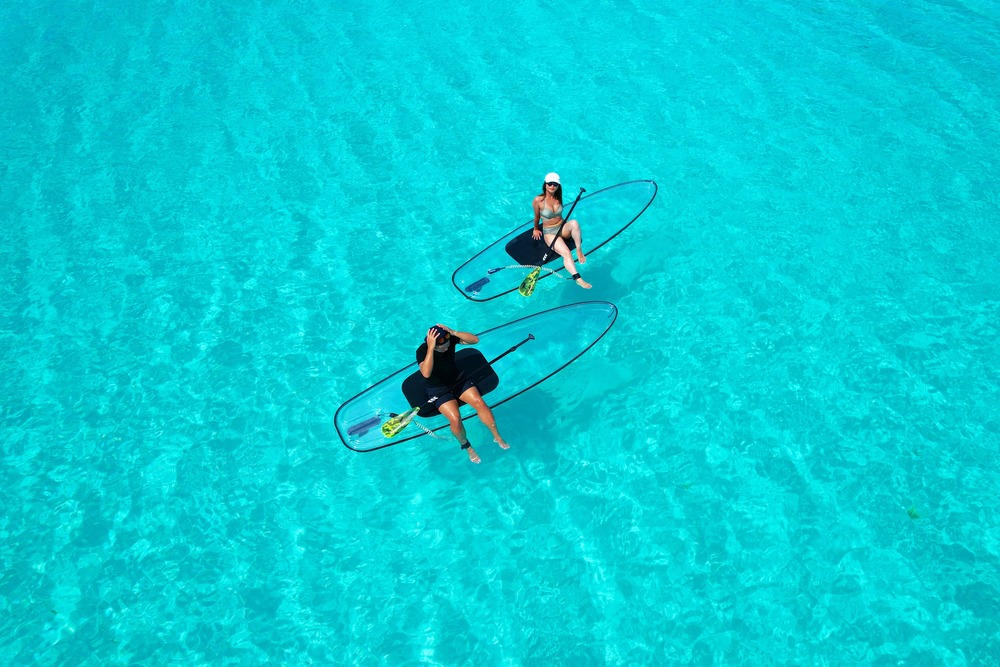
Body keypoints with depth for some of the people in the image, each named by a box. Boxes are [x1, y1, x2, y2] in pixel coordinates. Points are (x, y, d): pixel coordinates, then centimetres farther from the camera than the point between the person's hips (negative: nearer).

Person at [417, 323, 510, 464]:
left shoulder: (450, 338, -16)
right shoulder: (422, 351, -26)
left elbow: (475, 339, -22)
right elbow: (426, 373, -42)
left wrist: (453, 332, -34)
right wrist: (431, 348, -47)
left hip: (458, 379, 4)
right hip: (438, 389, -4)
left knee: (479, 402, -18)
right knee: (455, 418, -25)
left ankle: (497, 436, 3)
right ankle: (467, 447, 5)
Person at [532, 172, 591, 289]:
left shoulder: (558, 197, 3)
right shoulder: (538, 200, -13)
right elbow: (537, 217, 3)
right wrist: (536, 229, 15)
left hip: (562, 228, 5)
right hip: (549, 233, -5)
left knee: (574, 223, -34)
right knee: (566, 253, -32)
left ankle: (579, 251, -23)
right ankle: (578, 279, -41)